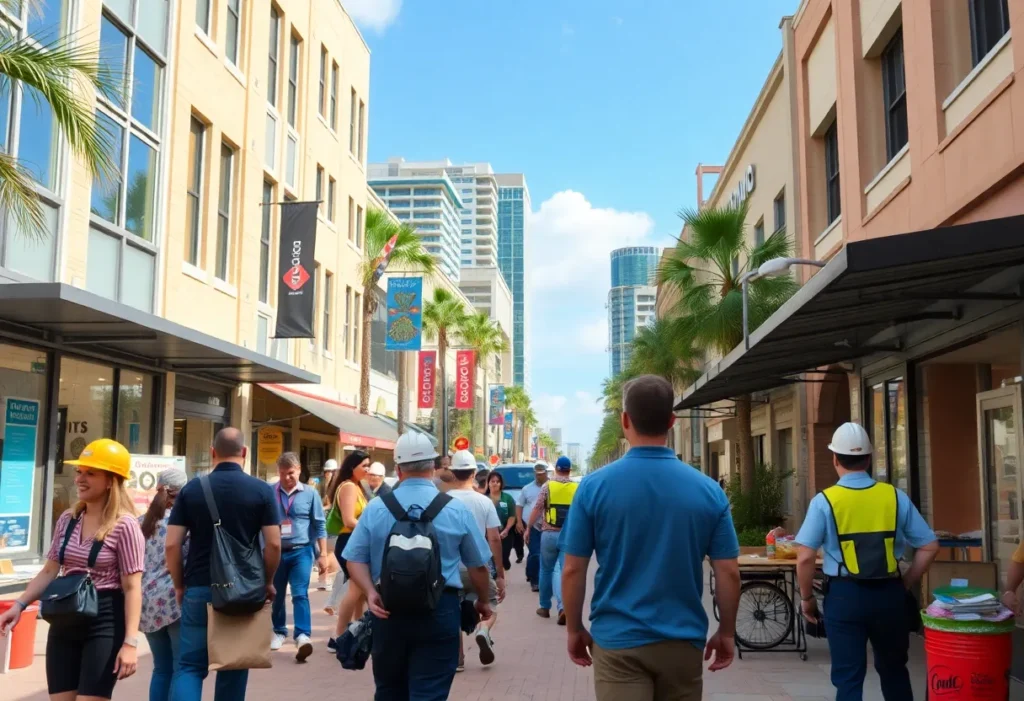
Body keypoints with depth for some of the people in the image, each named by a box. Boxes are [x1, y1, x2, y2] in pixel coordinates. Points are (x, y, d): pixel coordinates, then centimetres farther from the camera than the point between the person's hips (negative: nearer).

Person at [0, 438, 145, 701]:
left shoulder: (124, 525, -13)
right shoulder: (67, 519, 7)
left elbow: (132, 588, -14)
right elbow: (49, 571, 14)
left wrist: (130, 642, -19)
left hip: (105, 622, -6)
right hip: (66, 621, 6)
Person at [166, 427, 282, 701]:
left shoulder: (191, 489, 1)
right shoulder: (262, 490, -3)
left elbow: (172, 544, -2)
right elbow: (273, 544, -7)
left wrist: (179, 585, 10)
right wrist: (268, 582, 7)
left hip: (199, 588, 1)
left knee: (190, 664, 6)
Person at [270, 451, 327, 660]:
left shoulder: (310, 493, -1)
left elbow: (320, 525, 3)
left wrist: (323, 554, 0)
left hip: (301, 551, -2)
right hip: (275, 552, 2)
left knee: (300, 594, -12)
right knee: (276, 595, 14)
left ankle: (302, 636, -19)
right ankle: (279, 631, 32)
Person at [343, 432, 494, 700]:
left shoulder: (375, 508, 0)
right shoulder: (456, 509, -2)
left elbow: (355, 559, -3)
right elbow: (478, 566, 7)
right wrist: (483, 601, 21)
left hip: (388, 610, 2)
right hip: (439, 610, -2)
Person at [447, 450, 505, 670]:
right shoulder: (484, 501, -4)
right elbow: (494, 539, -4)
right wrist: (500, 575, 2)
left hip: (451, 567, 1)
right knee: (490, 604, 18)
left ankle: (457, 659, 18)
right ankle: (483, 630, -11)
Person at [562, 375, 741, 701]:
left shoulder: (594, 486, -9)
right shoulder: (709, 490, -5)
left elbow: (573, 571, -6)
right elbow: (728, 573, -3)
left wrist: (574, 630, 8)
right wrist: (726, 633, 11)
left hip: (618, 642, -2)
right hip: (683, 641, 2)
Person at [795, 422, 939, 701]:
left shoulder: (825, 501, -8)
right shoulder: (896, 497, 0)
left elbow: (806, 557, -13)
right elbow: (929, 547, 0)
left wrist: (807, 597, 1)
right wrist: (905, 585, 11)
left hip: (845, 595, -3)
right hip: (889, 593, 3)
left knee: (848, 676, 7)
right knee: (894, 670, 23)